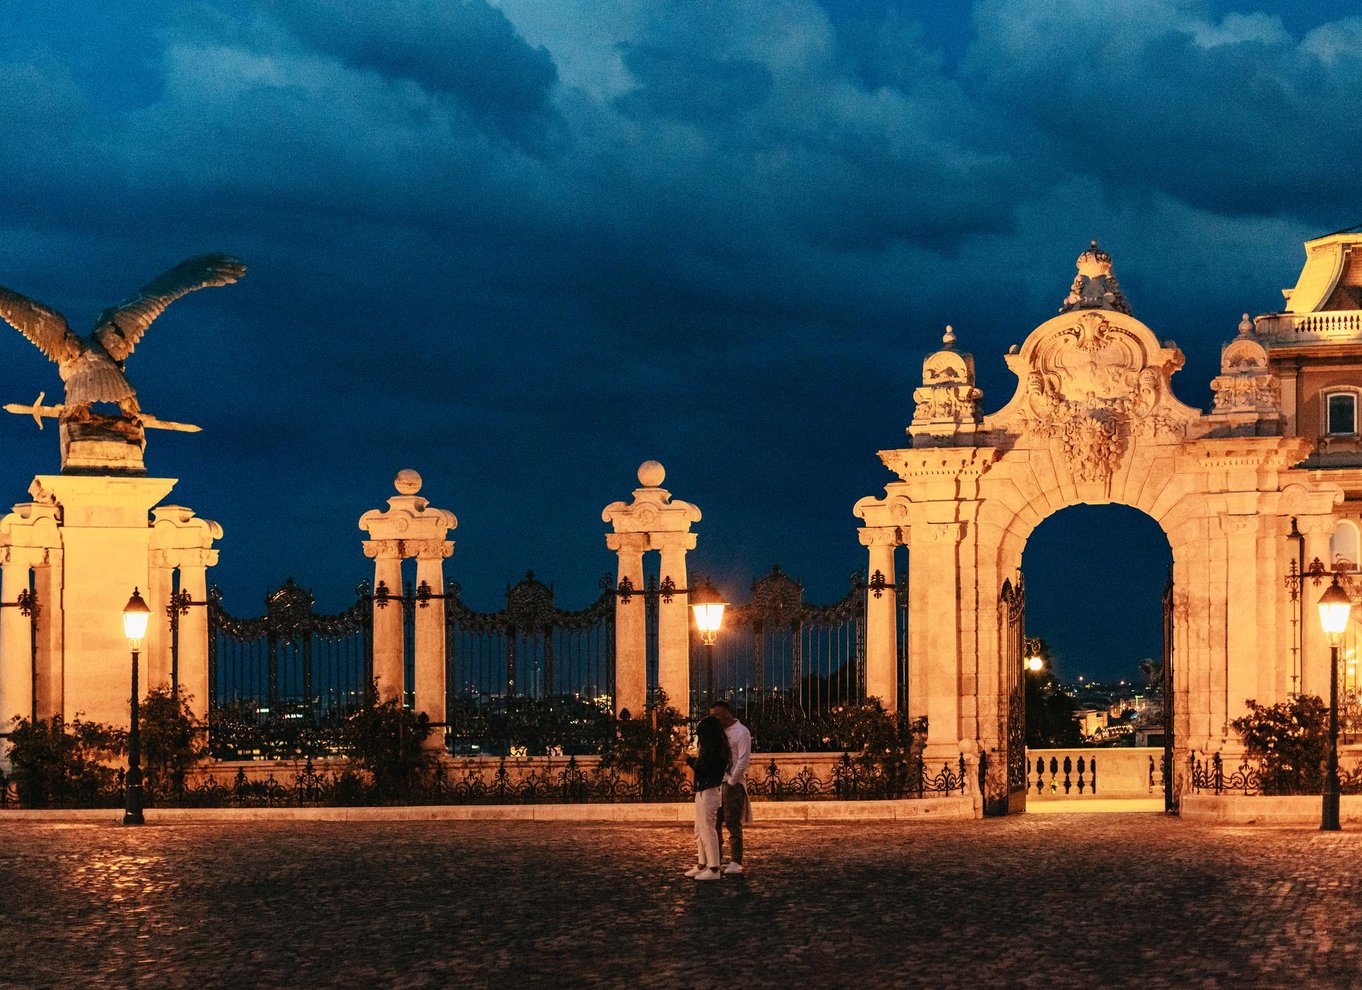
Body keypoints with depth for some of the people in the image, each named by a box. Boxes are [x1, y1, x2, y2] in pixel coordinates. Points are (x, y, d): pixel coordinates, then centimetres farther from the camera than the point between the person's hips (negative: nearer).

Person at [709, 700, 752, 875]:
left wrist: (731, 782, -14)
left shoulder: (741, 732, -8)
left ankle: (736, 863, -2)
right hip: (717, 782, 7)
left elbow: (743, 760, -13)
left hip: (733, 783, -7)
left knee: (733, 824, -5)